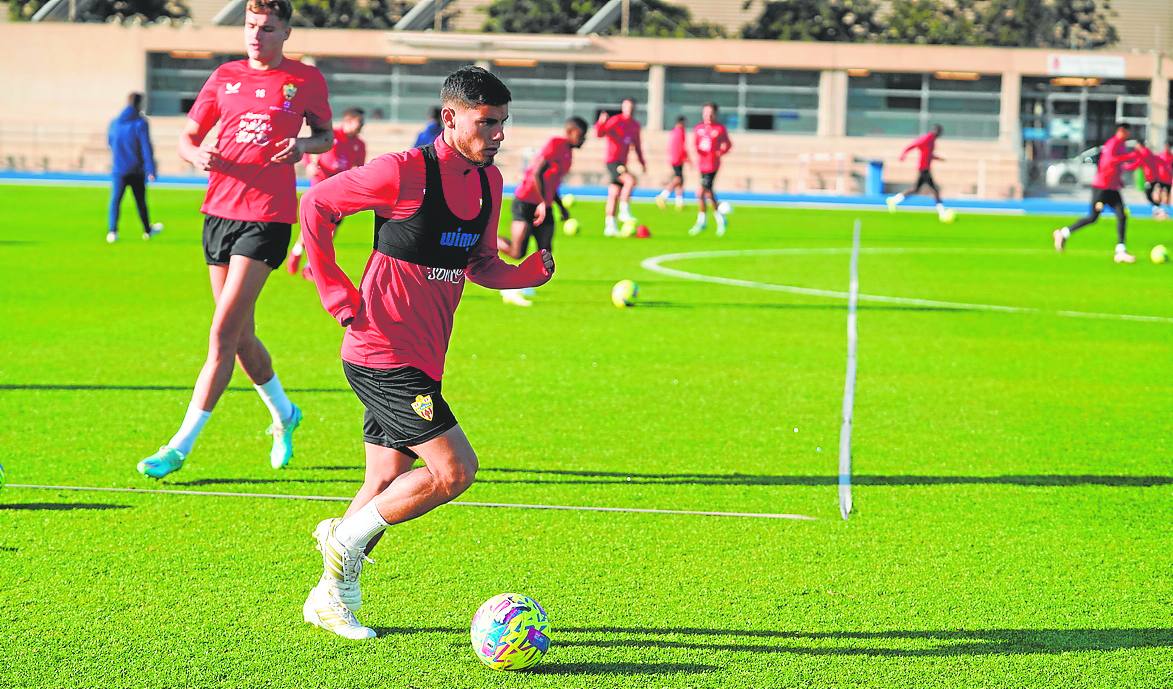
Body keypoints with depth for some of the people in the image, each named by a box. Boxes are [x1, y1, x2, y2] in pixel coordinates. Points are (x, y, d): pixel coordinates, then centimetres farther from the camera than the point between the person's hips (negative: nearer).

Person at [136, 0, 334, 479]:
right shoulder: (225, 77, 10)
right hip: (219, 210, 5)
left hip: (268, 215, -5)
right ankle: (284, 415, 37)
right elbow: (187, 137, 13)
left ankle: (181, 446, -11)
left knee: (223, 335, -12)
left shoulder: (305, 79, 2)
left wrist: (303, 146, -9)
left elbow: (326, 135, 15)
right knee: (240, 336, 13)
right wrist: (199, 156, -11)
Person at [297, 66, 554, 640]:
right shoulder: (404, 173, -17)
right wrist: (337, 294, -9)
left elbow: (481, 266, 18)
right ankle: (346, 539, 2)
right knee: (454, 469, -14)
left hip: (420, 359, 8)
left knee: (388, 483, 12)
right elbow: (316, 204, -8)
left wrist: (533, 270, -3)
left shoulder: (488, 181, 8)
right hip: (383, 353, -8)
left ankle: (332, 598, 24)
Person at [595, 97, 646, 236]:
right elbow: (599, 134, -17)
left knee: (614, 194, 10)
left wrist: (642, 162, 22)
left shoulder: (635, 125, 13)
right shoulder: (615, 120, -9)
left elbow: (637, 145, 24)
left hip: (622, 163, 7)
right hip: (613, 161, -7)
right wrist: (601, 123, -36)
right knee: (630, 180, -27)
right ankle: (624, 211, -18)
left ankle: (610, 226, 14)